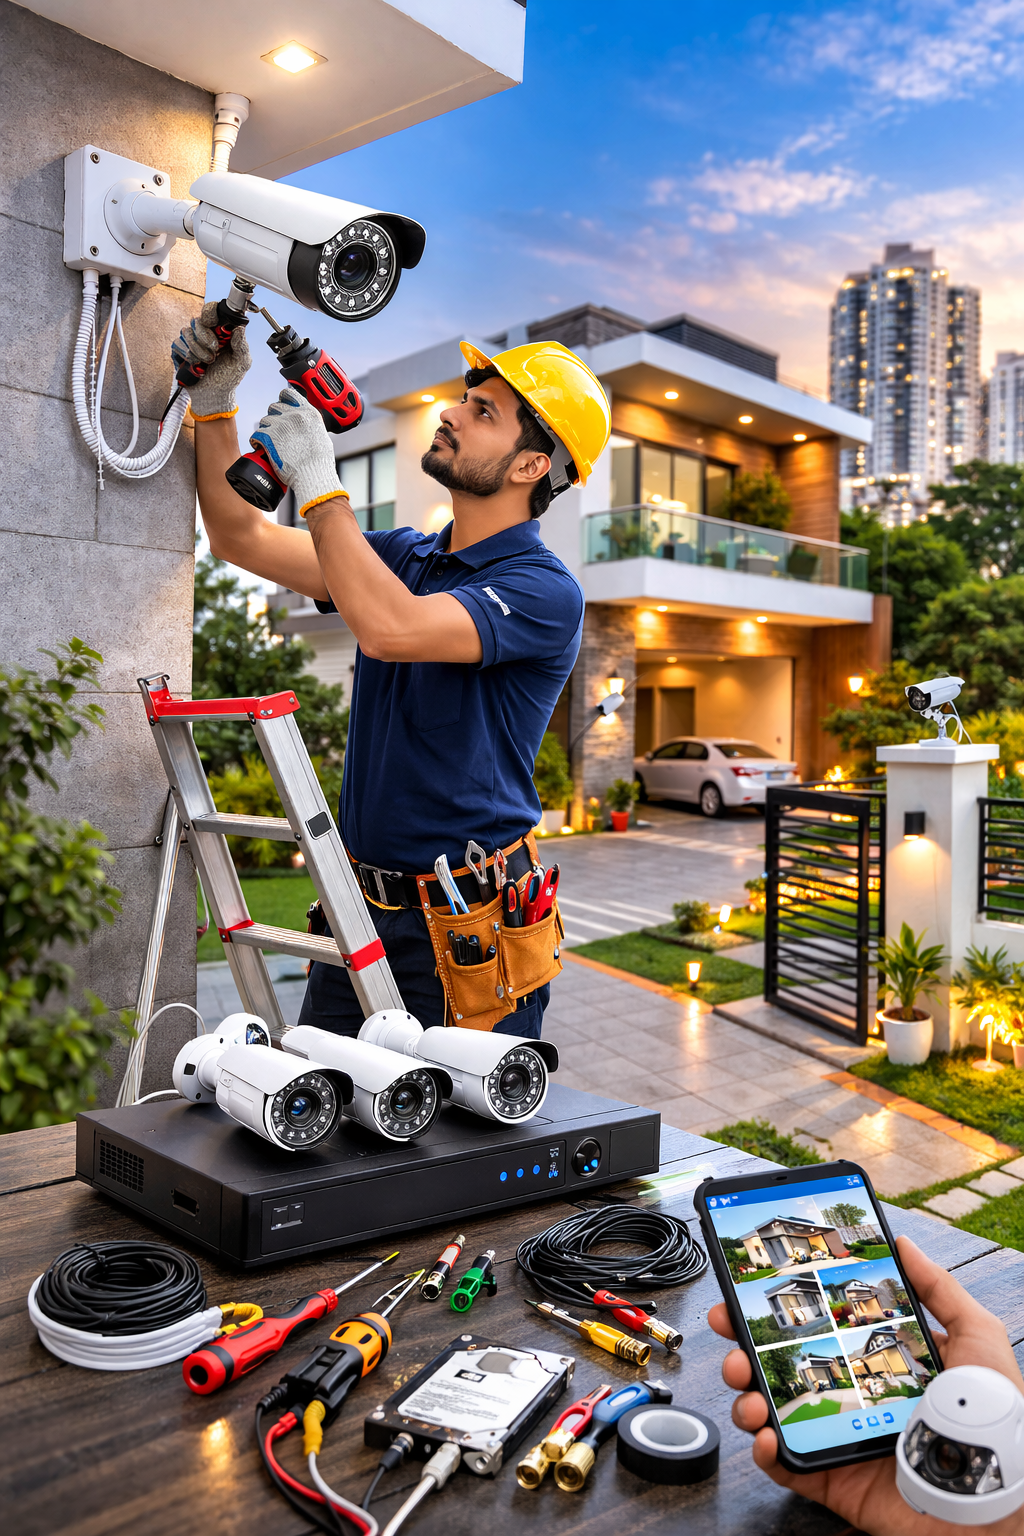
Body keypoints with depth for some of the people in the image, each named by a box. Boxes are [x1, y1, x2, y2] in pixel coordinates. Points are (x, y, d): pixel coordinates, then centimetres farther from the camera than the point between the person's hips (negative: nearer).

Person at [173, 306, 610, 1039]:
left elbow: (389, 628, -30)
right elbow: (243, 537, 11)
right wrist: (214, 402, 0)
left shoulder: (545, 592, -15)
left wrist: (316, 480, -20)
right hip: (365, 908, 7)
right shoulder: (405, 557, 8)